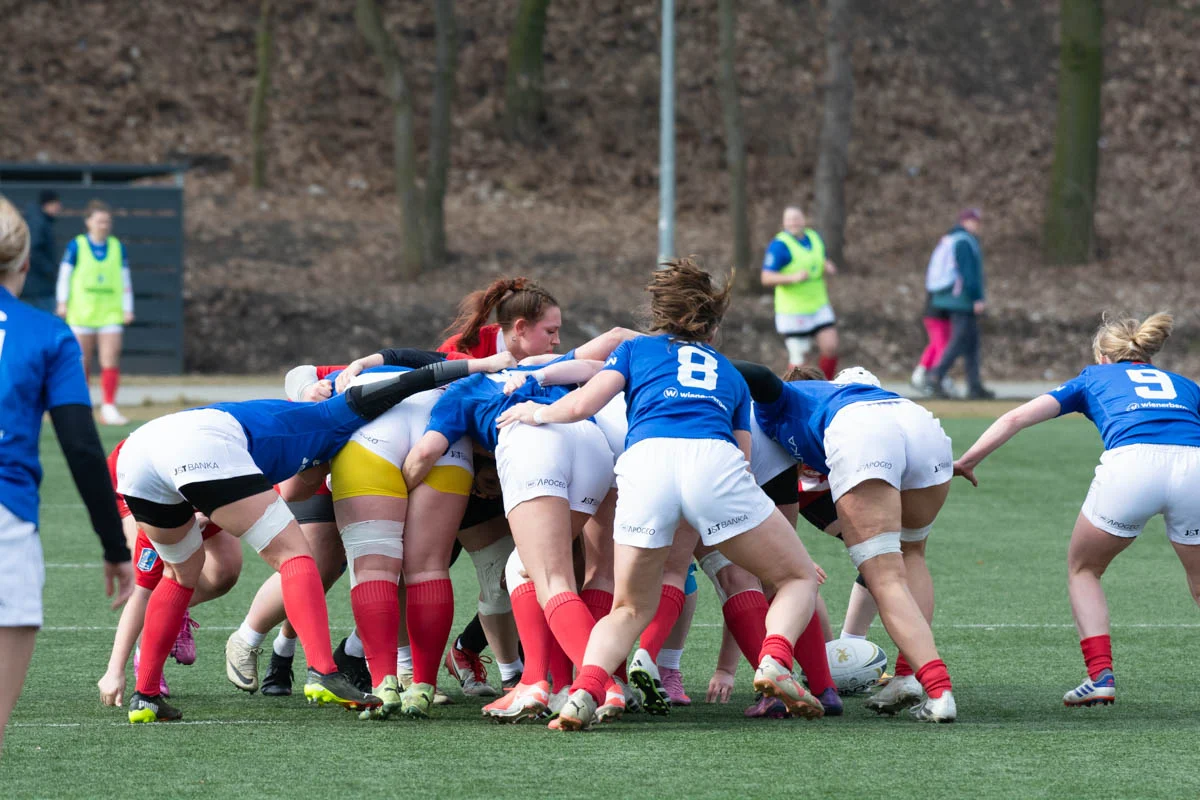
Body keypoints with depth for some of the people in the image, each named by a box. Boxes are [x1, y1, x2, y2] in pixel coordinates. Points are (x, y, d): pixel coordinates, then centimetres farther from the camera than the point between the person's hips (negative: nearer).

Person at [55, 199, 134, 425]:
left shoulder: (118, 248, 9)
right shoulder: (76, 246, 1)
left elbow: (125, 281, 13)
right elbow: (64, 274, 4)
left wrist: (128, 309, 9)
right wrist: (62, 302, -3)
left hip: (111, 313, 1)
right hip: (81, 313, -1)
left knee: (110, 359, -9)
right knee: (82, 362, 4)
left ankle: (109, 407, -7)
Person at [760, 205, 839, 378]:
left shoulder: (814, 238, 9)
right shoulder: (779, 245, -13)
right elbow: (767, 278, -18)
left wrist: (828, 268, 1)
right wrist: (793, 277, -32)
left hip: (819, 307, 6)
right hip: (793, 312, -6)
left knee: (830, 347, -4)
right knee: (799, 357, -4)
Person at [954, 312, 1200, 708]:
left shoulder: (1094, 378, 31)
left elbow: (1018, 417, 24)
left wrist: (965, 462, 27)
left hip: (1130, 465, -2)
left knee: (1083, 569, 23)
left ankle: (1101, 675, 10)